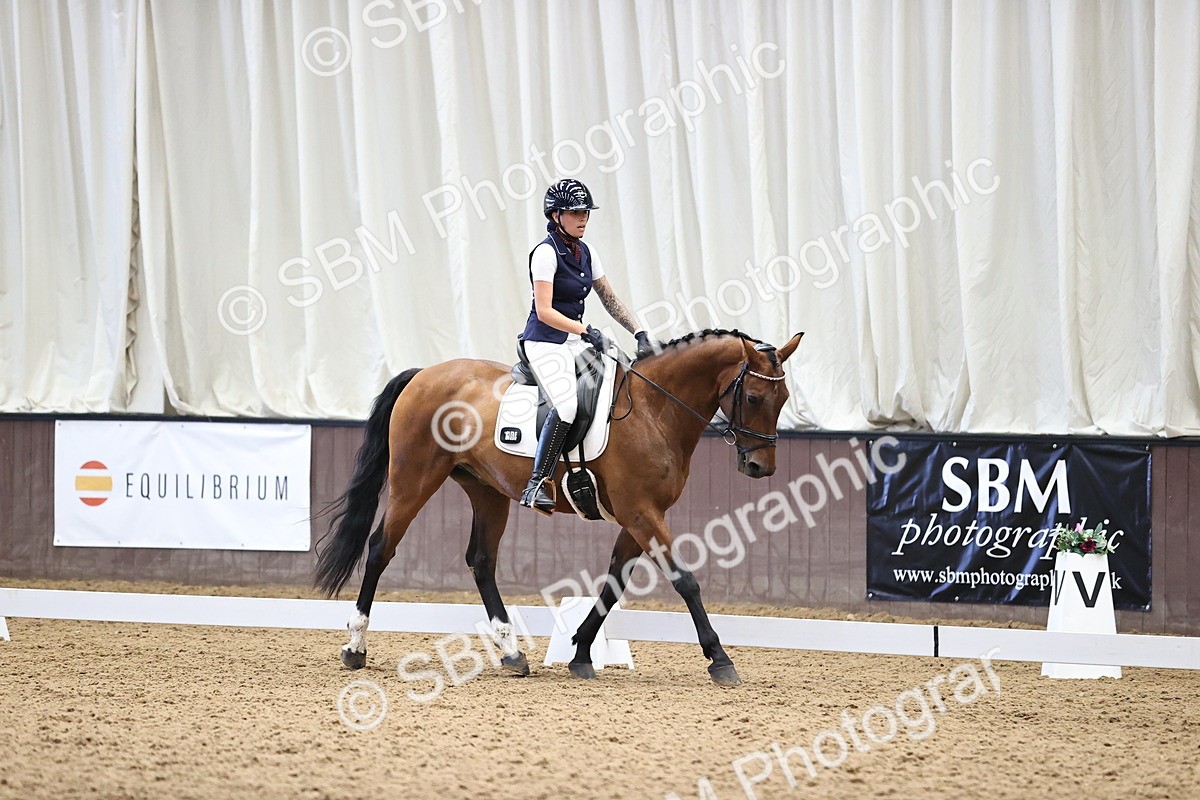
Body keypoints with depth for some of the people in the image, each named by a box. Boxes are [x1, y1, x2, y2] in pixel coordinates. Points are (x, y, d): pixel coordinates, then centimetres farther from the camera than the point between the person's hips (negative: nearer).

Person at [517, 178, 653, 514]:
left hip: (574, 343, 9)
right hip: (545, 343, -9)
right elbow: (544, 311, -19)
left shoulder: (585, 252, 12)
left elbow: (609, 298, 16)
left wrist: (638, 333, 5)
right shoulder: (546, 252, -13)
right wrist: (587, 331, -25)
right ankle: (538, 485, -27)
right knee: (567, 405, -29)